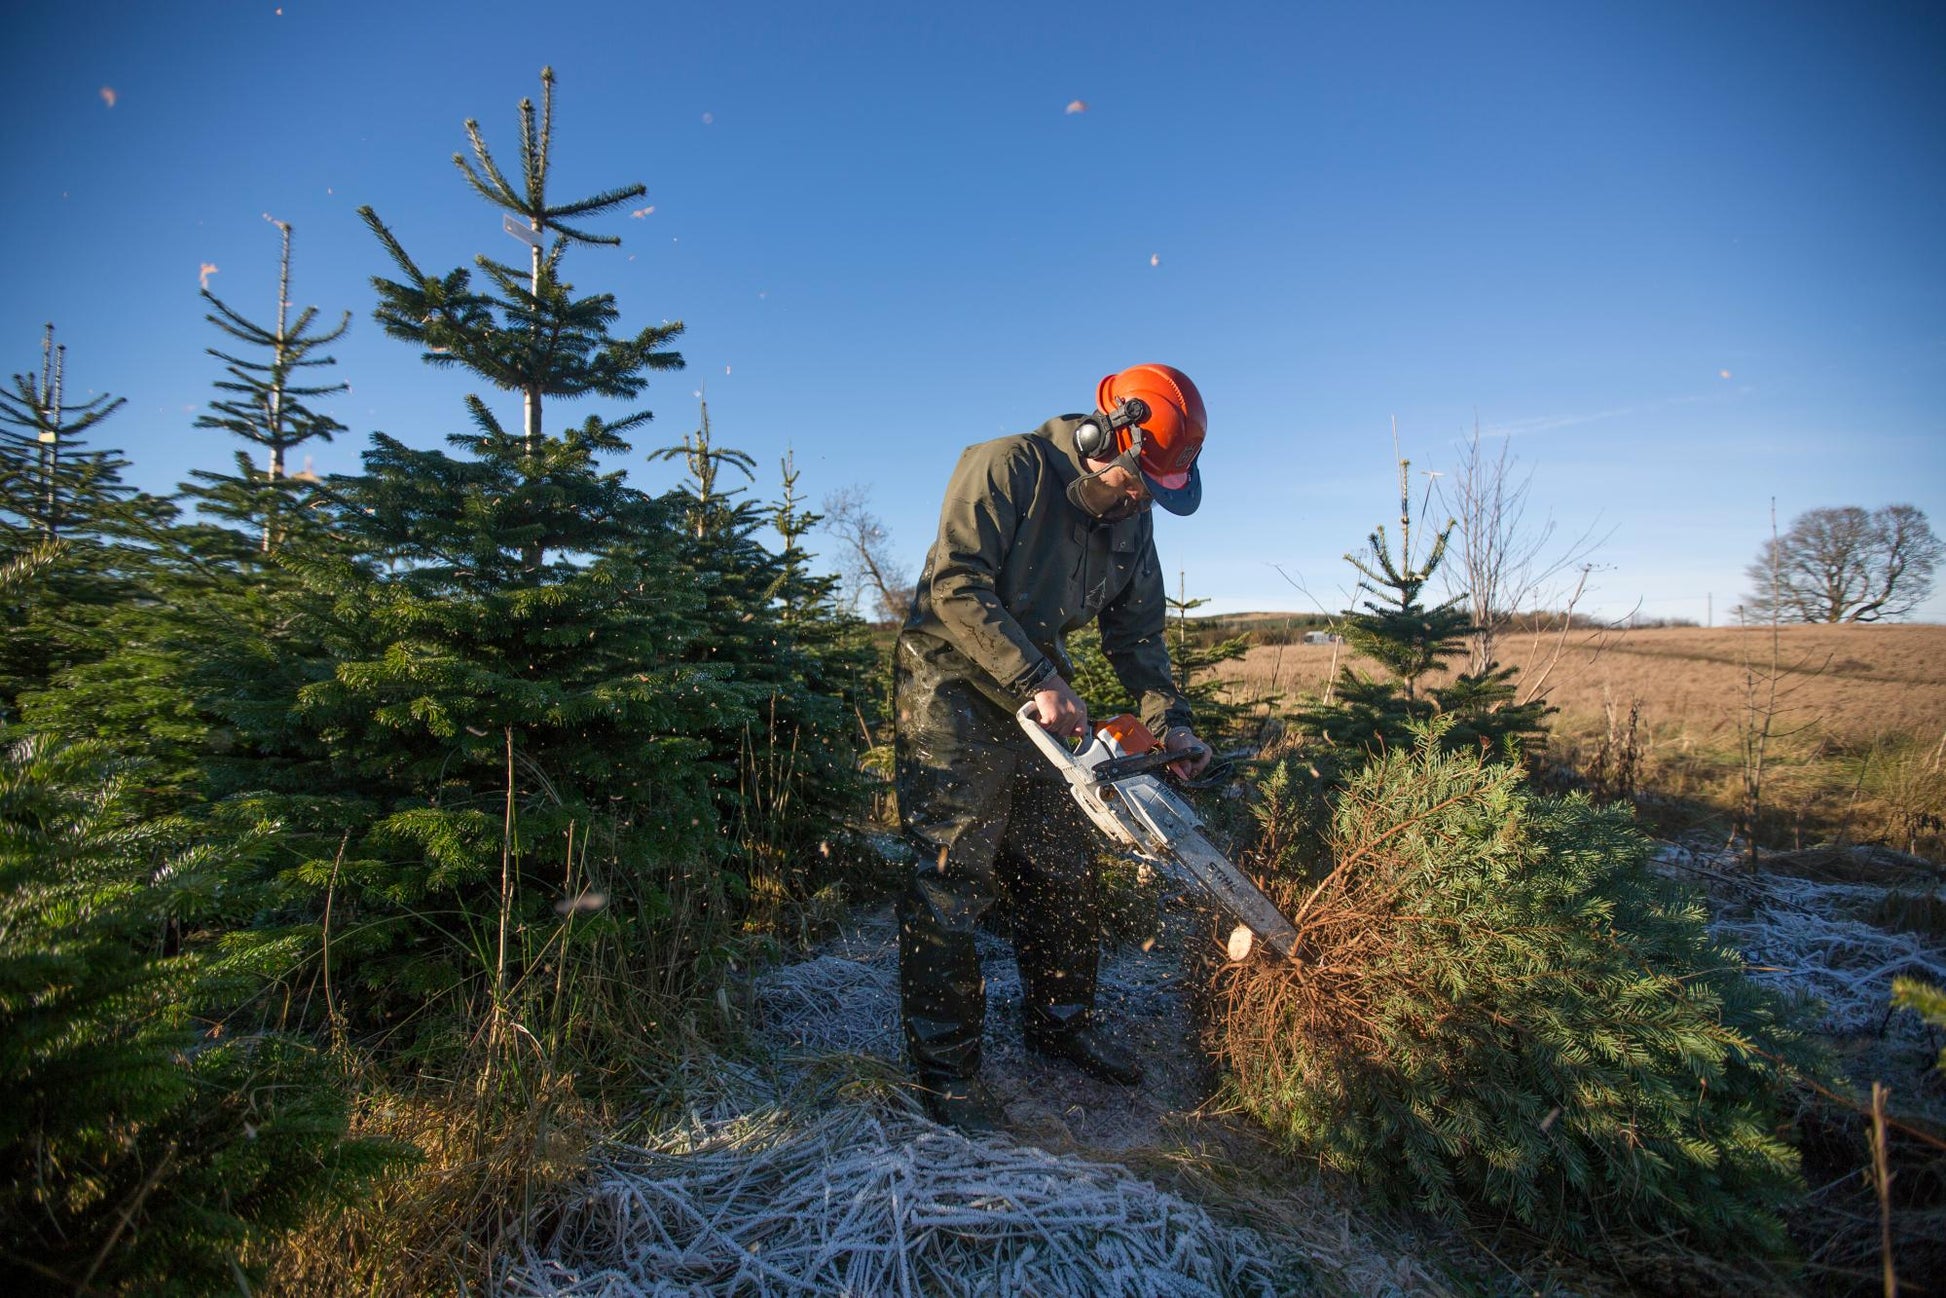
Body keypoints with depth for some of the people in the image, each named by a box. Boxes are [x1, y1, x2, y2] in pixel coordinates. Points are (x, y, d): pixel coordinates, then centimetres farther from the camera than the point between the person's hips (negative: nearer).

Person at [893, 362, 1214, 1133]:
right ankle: (945, 1068, 7)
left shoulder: (1131, 521, 7)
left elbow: (1137, 631, 11)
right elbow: (957, 585, -23)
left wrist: (1169, 720, -2)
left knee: (1064, 872, 12)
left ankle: (1062, 1022, 31)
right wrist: (1038, 681, -26)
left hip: (1041, 701, 8)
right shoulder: (1008, 468, -16)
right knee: (954, 880, -5)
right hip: (954, 689, -7)